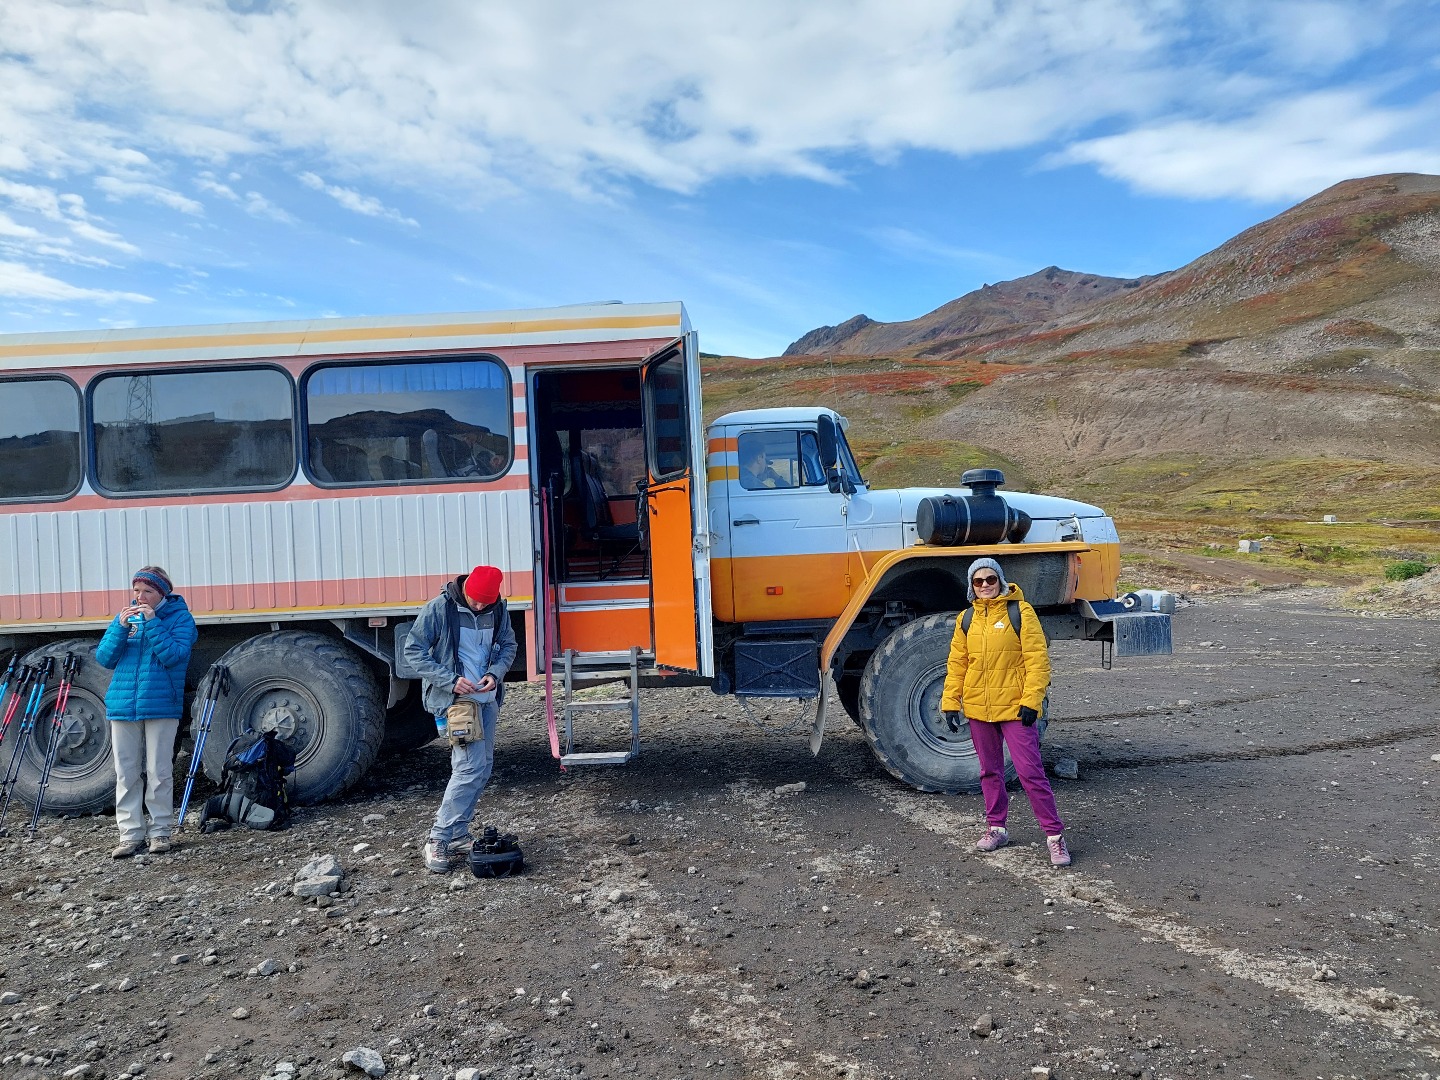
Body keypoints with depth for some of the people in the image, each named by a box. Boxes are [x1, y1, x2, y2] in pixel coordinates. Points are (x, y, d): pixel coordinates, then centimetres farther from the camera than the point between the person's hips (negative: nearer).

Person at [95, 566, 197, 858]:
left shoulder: (180, 617, -1)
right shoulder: (125, 616, 11)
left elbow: (173, 655, -15)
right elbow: (104, 658, 4)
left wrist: (152, 623, -18)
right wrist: (121, 628, -9)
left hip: (161, 706, -4)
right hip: (123, 705, 4)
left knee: (159, 773, 1)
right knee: (126, 773, 5)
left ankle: (160, 831, 10)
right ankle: (131, 834, 11)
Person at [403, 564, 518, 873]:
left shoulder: (498, 609, 1)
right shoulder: (438, 609, -13)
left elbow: (509, 645, 11)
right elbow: (413, 651, -10)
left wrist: (496, 673, -9)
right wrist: (451, 680, -19)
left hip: (486, 698, 7)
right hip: (454, 699, -6)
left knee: (482, 768, 10)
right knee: (470, 766, -14)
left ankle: (457, 834, 22)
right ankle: (438, 839, -3)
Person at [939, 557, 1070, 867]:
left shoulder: (1020, 612, -6)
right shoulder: (966, 620, 8)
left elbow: (1038, 659, -9)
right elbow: (956, 664, 11)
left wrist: (1031, 700, -16)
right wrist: (950, 702, 5)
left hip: (1015, 708, -5)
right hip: (978, 709, 5)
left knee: (1029, 771, -6)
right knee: (990, 771, 15)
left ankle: (1054, 834, 3)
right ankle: (996, 827, 28)